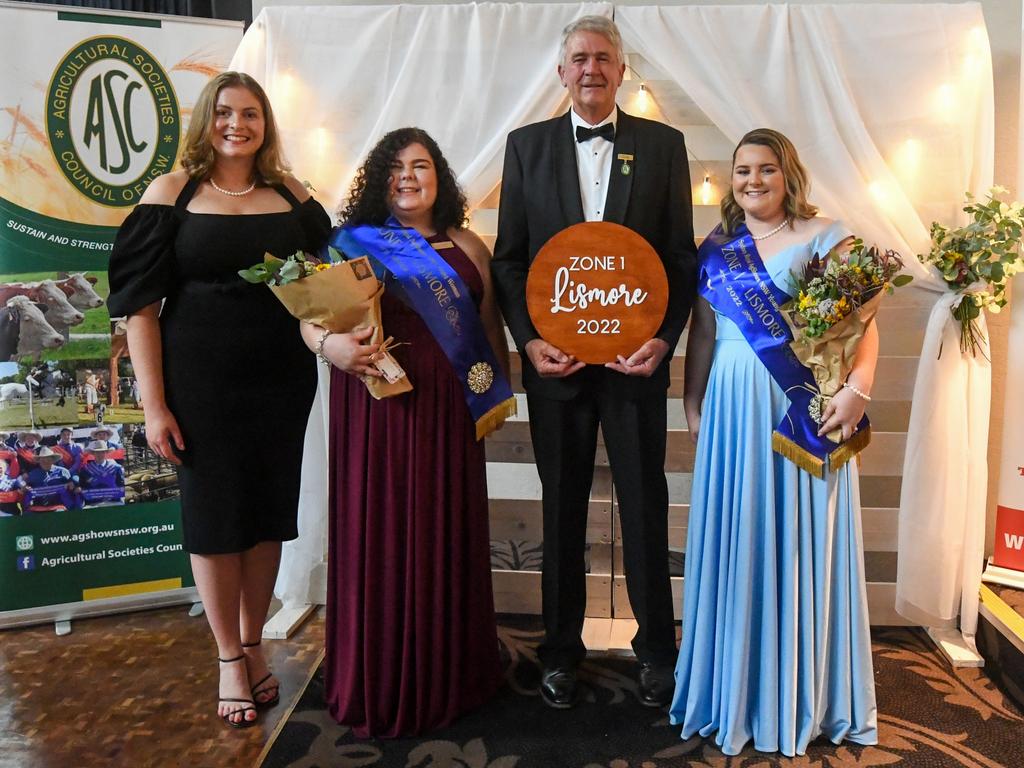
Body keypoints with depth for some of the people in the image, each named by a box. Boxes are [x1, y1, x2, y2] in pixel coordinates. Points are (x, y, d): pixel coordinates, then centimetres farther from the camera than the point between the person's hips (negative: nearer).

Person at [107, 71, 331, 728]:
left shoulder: (292, 195, 6)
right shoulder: (172, 193, -2)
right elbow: (141, 302, -4)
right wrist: (154, 403, -9)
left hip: (283, 379, 3)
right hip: (201, 384, -2)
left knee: (269, 509, 11)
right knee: (214, 513, 7)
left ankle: (254, 643, 31)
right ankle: (230, 660, 24)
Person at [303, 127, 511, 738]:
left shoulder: (466, 246, 13)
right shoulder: (353, 242, 6)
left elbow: (490, 324, 16)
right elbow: (311, 314, 0)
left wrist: (502, 390, 10)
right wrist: (330, 344, -21)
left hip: (446, 412, 2)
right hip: (375, 410, -2)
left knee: (445, 534, 8)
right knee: (379, 534, 3)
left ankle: (448, 673, 28)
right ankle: (380, 683, 21)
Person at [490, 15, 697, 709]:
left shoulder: (663, 144, 6)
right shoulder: (528, 145, 8)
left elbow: (682, 255, 4)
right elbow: (508, 256, 5)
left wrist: (664, 337, -9)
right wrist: (528, 339, -8)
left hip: (636, 357, 0)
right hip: (554, 358, 1)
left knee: (646, 508, 9)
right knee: (562, 512, 11)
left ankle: (656, 648, 27)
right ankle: (562, 650, 28)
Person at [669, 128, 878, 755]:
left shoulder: (825, 237, 1)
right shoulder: (716, 248, 12)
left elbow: (862, 322, -6)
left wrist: (857, 390, -20)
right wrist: (692, 404, 9)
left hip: (807, 406, -3)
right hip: (733, 409, 3)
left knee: (800, 540, 4)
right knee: (735, 539, 8)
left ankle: (802, 696, 23)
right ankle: (738, 688, 25)